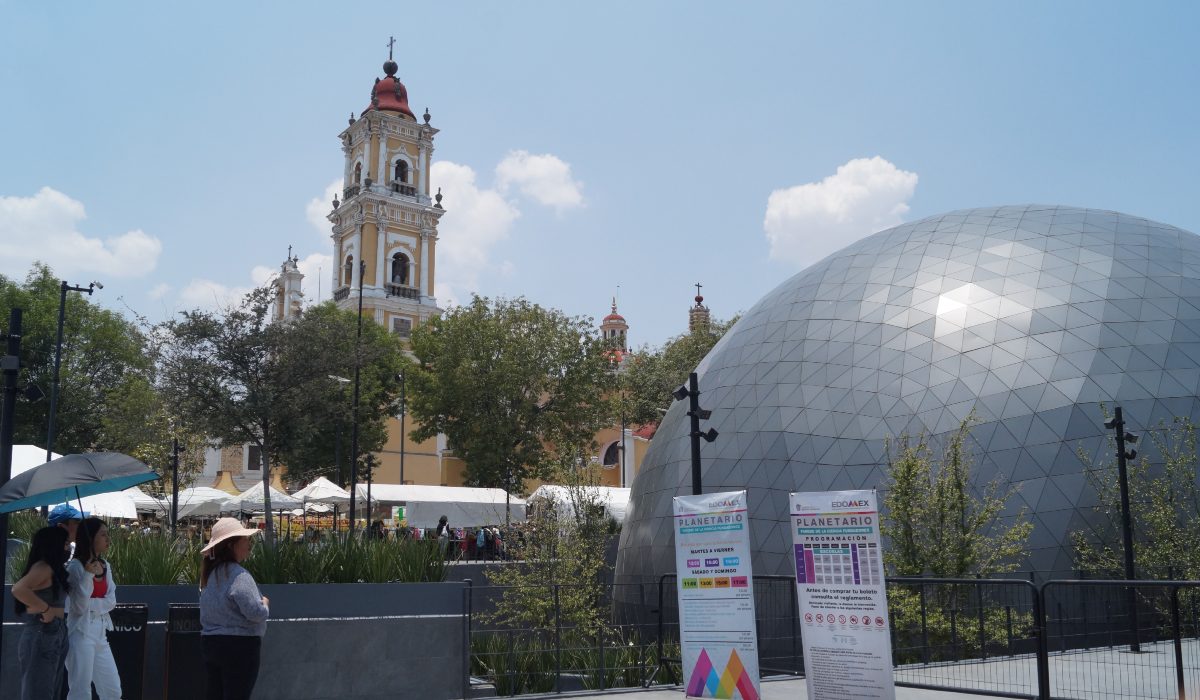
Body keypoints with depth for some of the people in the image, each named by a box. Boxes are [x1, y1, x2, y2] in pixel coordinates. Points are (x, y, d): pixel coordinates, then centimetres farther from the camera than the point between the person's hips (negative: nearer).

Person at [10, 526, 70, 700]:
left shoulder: (53, 569, 14)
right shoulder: (43, 567, -14)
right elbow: (18, 589, -30)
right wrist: (46, 609, -23)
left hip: (54, 635, 10)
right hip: (42, 635, -10)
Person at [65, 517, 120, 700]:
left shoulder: (106, 566, 9)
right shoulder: (75, 566, -10)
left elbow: (111, 602, 3)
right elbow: (79, 606, -16)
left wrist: (90, 604, -13)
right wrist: (88, 575, -24)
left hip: (100, 633, 7)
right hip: (81, 634, -7)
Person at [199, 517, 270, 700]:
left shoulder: (211, 573, 10)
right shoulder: (239, 575, -19)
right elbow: (256, 612, -26)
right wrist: (265, 603, -5)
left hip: (210, 642, 9)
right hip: (239, 644, -9)